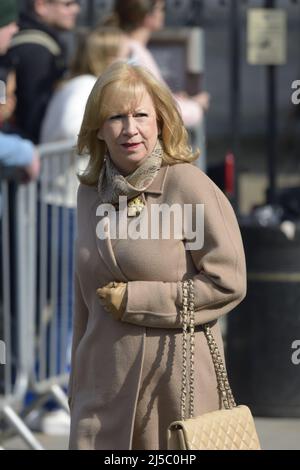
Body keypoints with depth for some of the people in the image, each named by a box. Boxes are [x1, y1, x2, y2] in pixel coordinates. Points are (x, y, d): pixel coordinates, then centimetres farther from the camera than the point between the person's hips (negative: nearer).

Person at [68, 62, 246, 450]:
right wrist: (77, 383, 21)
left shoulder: (188, 185, -7)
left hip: (177, 381, -5)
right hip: (105, 382, 5)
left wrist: (133, 300, -10)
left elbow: (227, 282, -10)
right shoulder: (90, 192, 11)